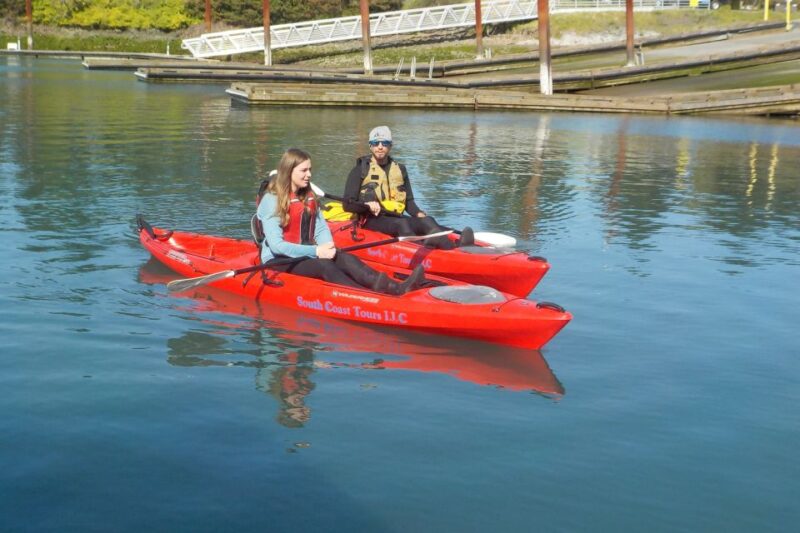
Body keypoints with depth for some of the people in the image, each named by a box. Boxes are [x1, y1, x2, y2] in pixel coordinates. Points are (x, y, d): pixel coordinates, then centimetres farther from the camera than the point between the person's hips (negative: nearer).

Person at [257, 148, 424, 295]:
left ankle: (394, 288, -46)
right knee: (324, 265, -33)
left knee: (346, 259, -22)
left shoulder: (308, 197, 10)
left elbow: (321, 228, 6)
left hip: (307, 253, 6)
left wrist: (326, 247, -18)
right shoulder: (271, 200, -12)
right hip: (279, 260, -6)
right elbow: (276, 245, -20)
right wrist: (316, 251, -26)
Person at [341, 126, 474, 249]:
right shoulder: (360, 170, 7)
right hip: (371, 220, -4)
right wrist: (367, 205, -19)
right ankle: (423, 250, -66)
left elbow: (408, 201, 21)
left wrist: (418, 213, -1)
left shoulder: (400, 170, 20)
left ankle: (454, 248, -55)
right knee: (402, 224, -36)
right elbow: (347, 204, 1)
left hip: (396, 218, 4)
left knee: (427, 220, -26)